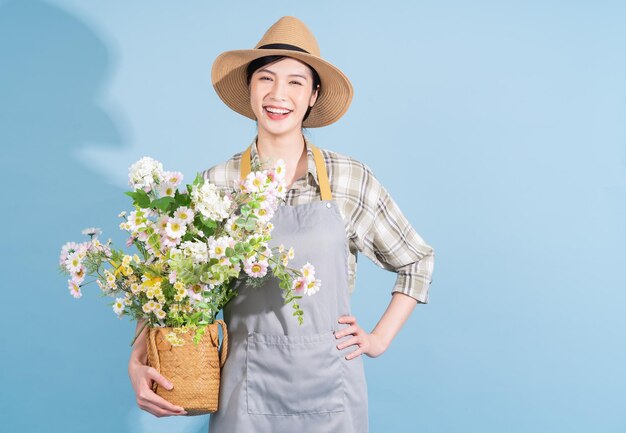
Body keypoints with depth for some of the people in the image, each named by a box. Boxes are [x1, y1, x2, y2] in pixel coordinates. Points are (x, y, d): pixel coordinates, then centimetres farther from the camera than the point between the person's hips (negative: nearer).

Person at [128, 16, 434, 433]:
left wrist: (380, 339, 2)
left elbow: (417, 261, 9)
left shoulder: (350, 178, -3)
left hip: (330, 384, 0)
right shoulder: (217, 184, -3)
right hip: (248, 386, 0)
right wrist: (138, 364, -13)